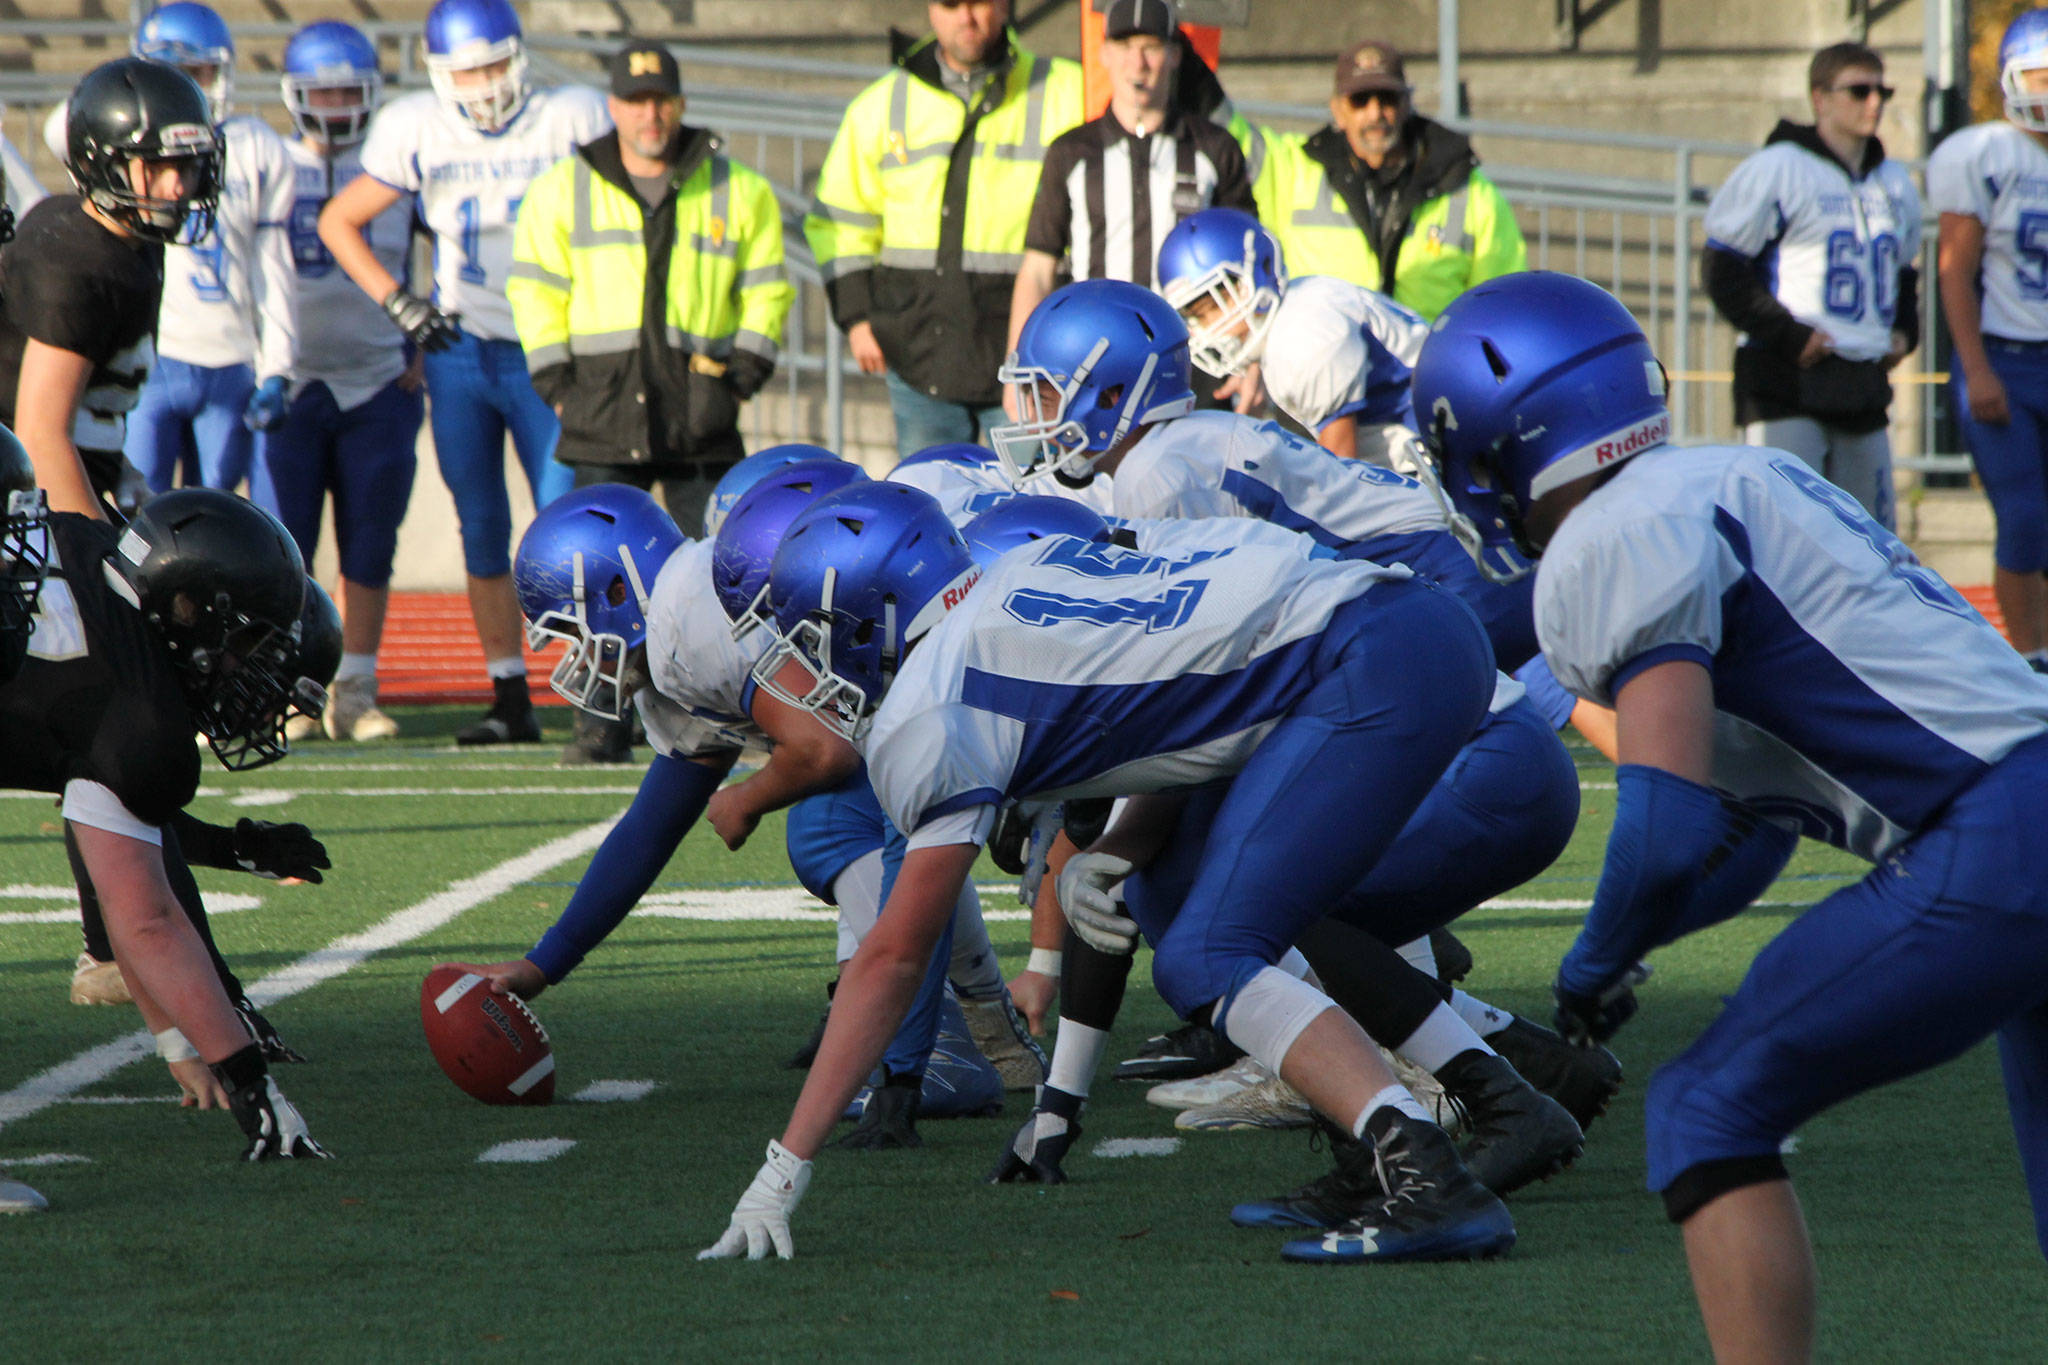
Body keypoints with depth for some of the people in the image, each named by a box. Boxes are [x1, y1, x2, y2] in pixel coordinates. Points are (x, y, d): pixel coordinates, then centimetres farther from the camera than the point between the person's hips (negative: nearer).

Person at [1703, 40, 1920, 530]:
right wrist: (1787, 335, -14)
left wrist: (1903, 332, 12)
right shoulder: (1776, 170, -6)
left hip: (1866, 380, 7)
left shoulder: (1896, 183, 17)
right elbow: (1723, 269, -7)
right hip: (1788, 380, -7)